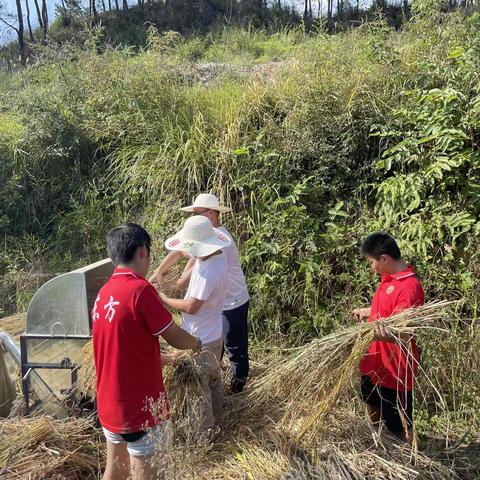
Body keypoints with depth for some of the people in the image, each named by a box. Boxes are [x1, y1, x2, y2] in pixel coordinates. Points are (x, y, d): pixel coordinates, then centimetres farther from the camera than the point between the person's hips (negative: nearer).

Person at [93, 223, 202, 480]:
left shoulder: (103, 292, 4)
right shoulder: (140, 290, -22)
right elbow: (176, 338, -14)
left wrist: (161, 357, 24)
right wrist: (196, 343, 7)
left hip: (109, 402, 8)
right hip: (137, 404, -7)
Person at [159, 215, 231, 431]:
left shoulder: (207, 272, -33)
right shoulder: (217, 256, -5)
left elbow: (191, 307, -27)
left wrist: (165, 299, -12)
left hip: (200, 340, -10)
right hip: (214, 334, 10)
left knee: (198, 387, 10)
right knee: (213, 378, 26)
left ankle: (202, 428, 28)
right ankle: (215, 416, 46)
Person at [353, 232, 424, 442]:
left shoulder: (410, 287, -25)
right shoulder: (388, 278, 4)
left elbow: (404, 333, -31)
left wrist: (387, 335, -50)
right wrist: (366, 312, 32)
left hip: (394, 369, -10)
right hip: (374, 363, 10)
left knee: (399, 426, 4)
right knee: (373, 408, 28)